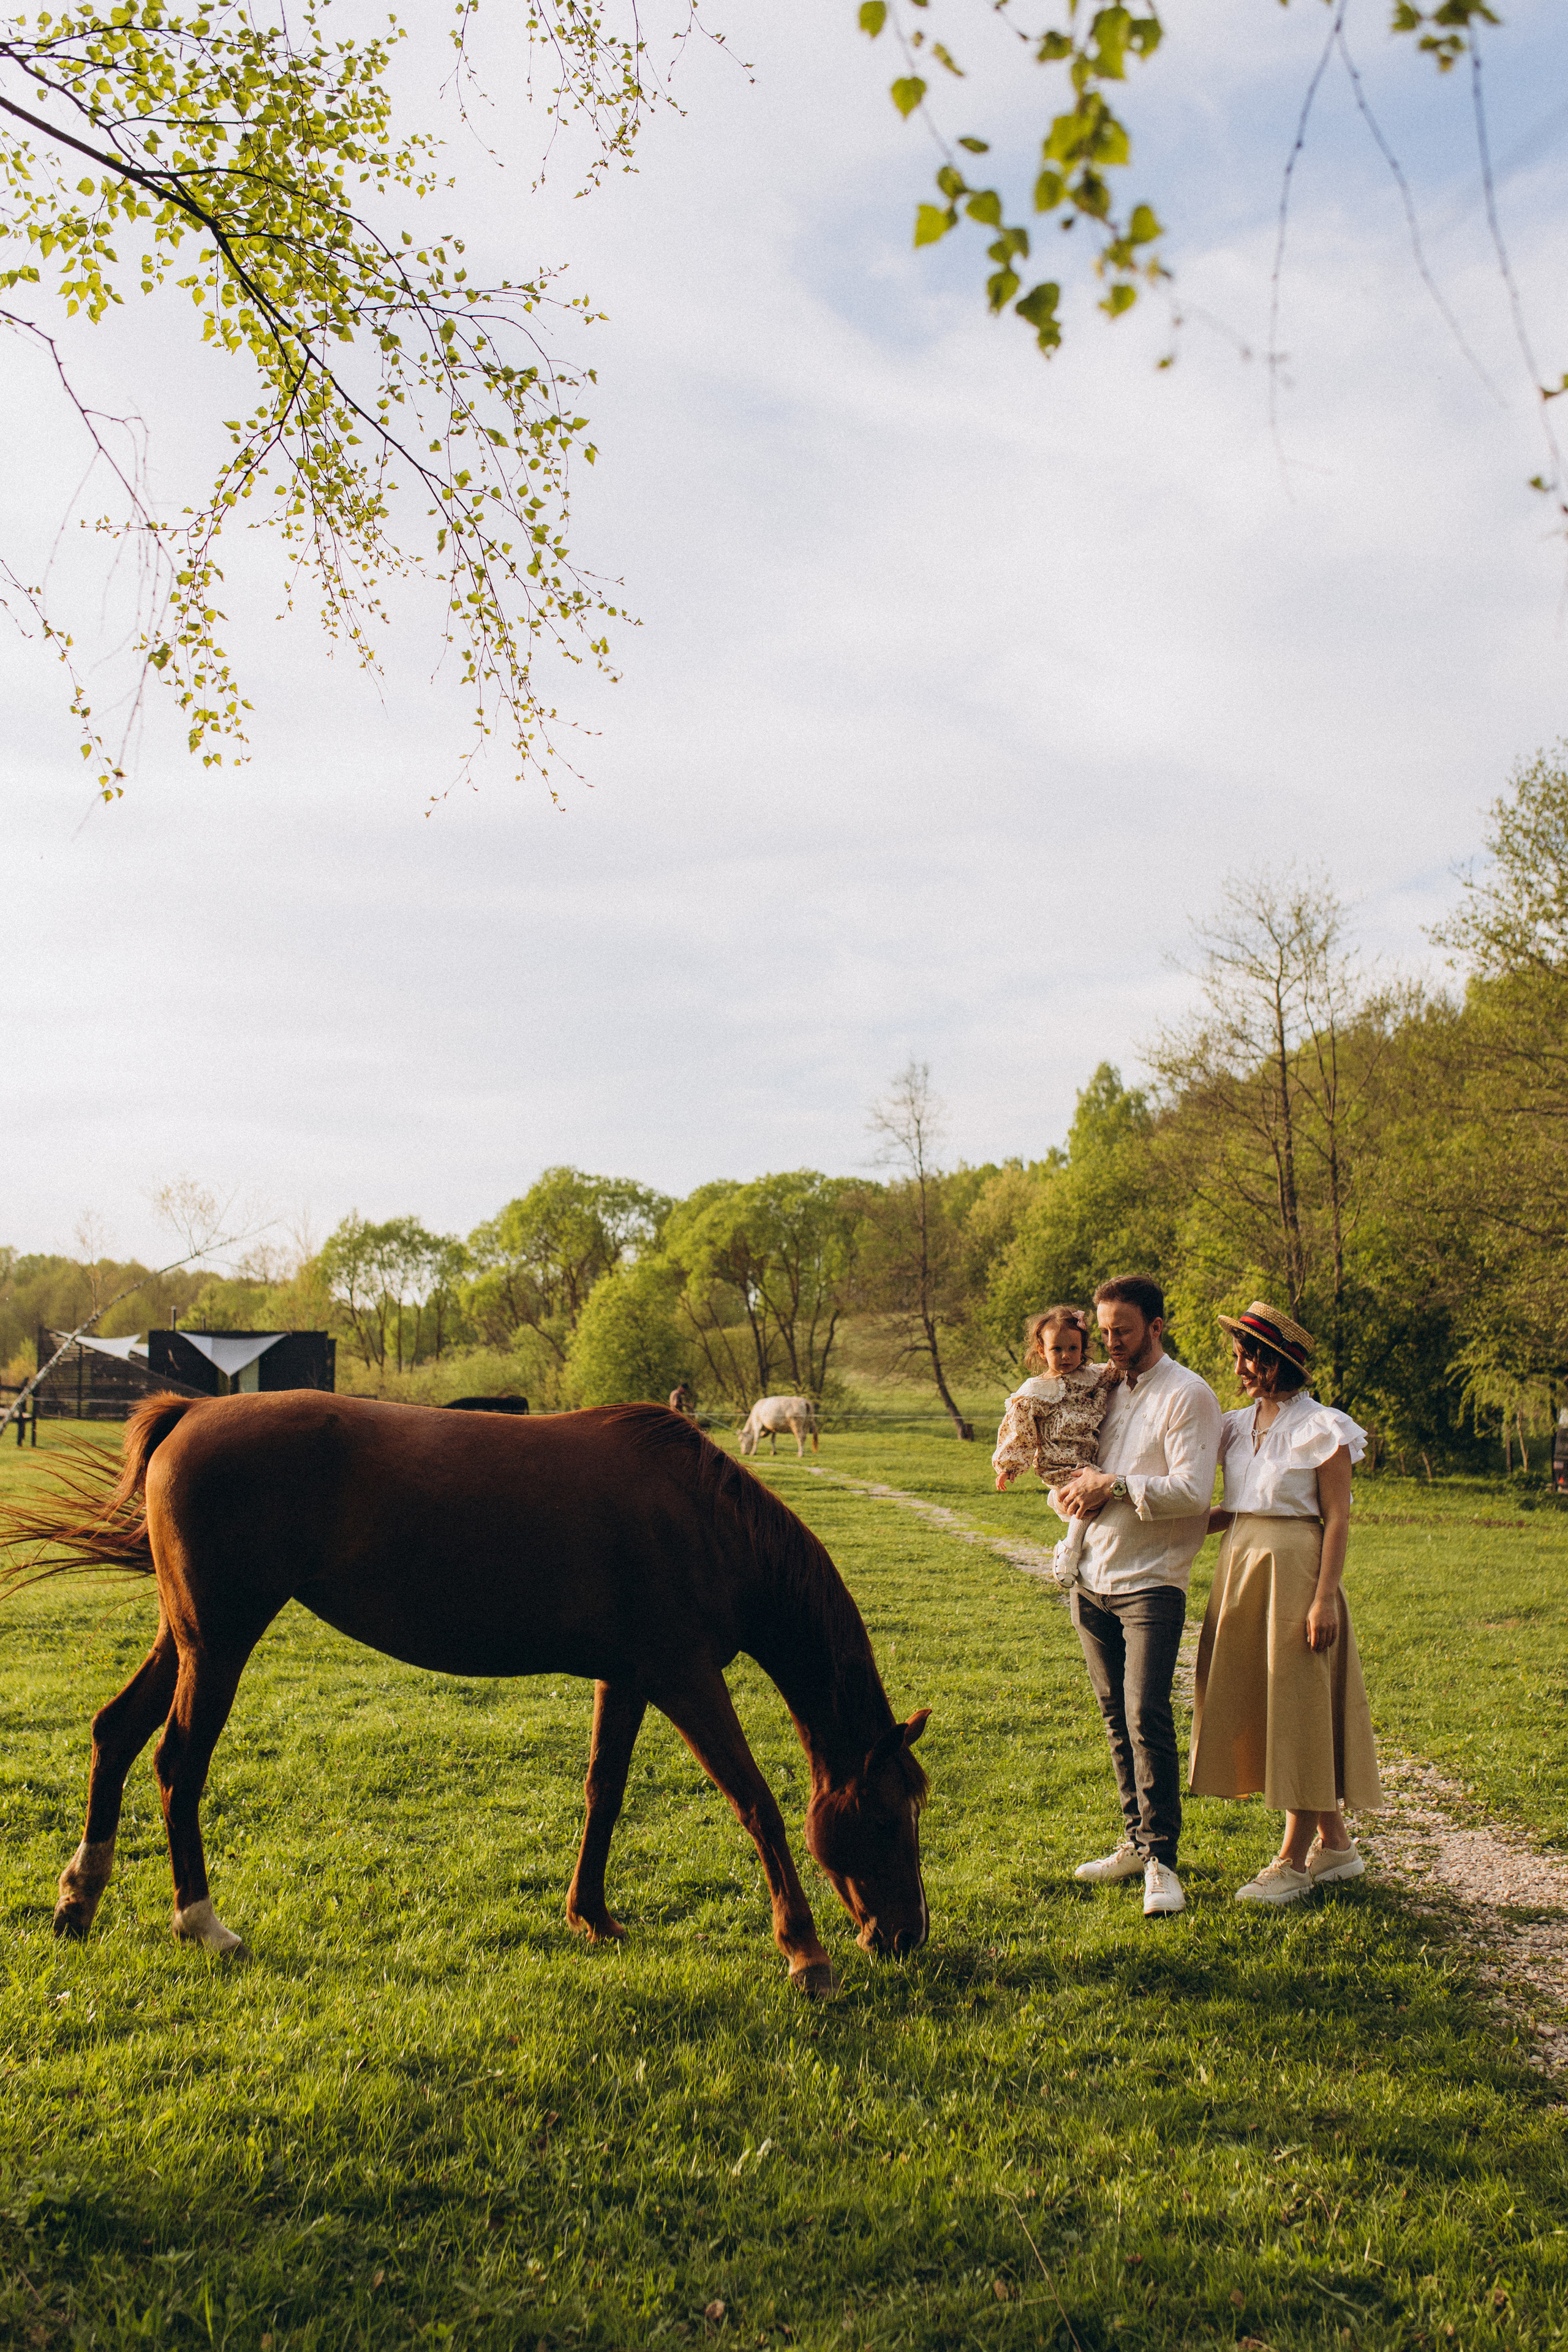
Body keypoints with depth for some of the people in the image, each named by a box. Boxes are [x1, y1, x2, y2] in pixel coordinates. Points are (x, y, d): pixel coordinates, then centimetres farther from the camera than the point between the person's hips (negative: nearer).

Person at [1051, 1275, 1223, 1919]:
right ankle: (1136, 1842, 21)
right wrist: (1070, 1495, -2)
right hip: (1092, 1581, 7)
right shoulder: (1104, 1390, 14)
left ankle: (1161, 1860, -6)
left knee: (1146, 1715, -13)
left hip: (1152, 1583, -7)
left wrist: (1114, 1486, -14)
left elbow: (1192, 1493, -17)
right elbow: (1063, 1467, 21)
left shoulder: (1187, 1396, -7)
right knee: (1116, 1717, 11)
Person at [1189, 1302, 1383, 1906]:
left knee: (1297, 1705, -1)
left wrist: (1325, 1596, -16)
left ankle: (1293, 1859, 8)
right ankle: (1334, 1842, 23)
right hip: (1241, 1568, 8)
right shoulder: (1241, 1427, 10)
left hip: (1295, 1570, -8)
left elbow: (1337, 1520, -11)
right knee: (1255, 1704, 10)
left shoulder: (1322, 1430, -9)